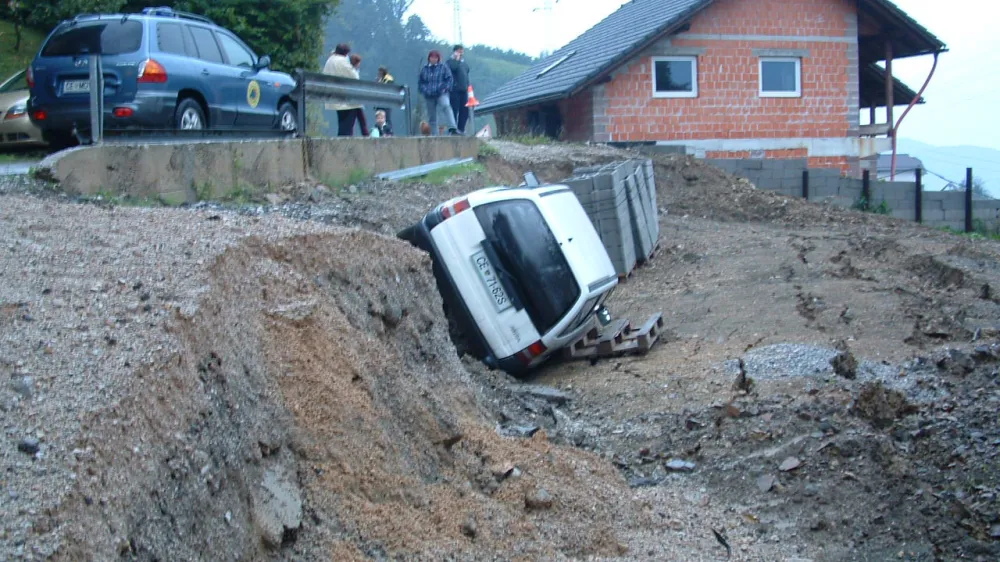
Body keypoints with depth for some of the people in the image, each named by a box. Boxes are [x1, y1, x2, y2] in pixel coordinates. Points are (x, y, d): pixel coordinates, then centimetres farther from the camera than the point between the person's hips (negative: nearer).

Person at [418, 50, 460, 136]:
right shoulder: (424, 69, 13)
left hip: (442, 94, -4)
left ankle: (452, 128, -43)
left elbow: (449, 79, 3)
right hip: (429, 96, 4)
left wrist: (445, 88, -11)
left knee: (446, 105, -33)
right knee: (431, 117, 4)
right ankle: (434, 135, 14)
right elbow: (420, 82, 18)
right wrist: (424, 90, 1)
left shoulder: (443, 67, 6)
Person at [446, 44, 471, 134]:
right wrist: (457, 59, -15)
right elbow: (453, 68, -25)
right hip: (455, 90, -7)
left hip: (464, 90, 7)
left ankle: (461, 129, 12)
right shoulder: (451, 61, -2)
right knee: (454, 110, -7)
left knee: (464, 111, 5)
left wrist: (468, 86, 20)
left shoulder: (464, 62, 19)